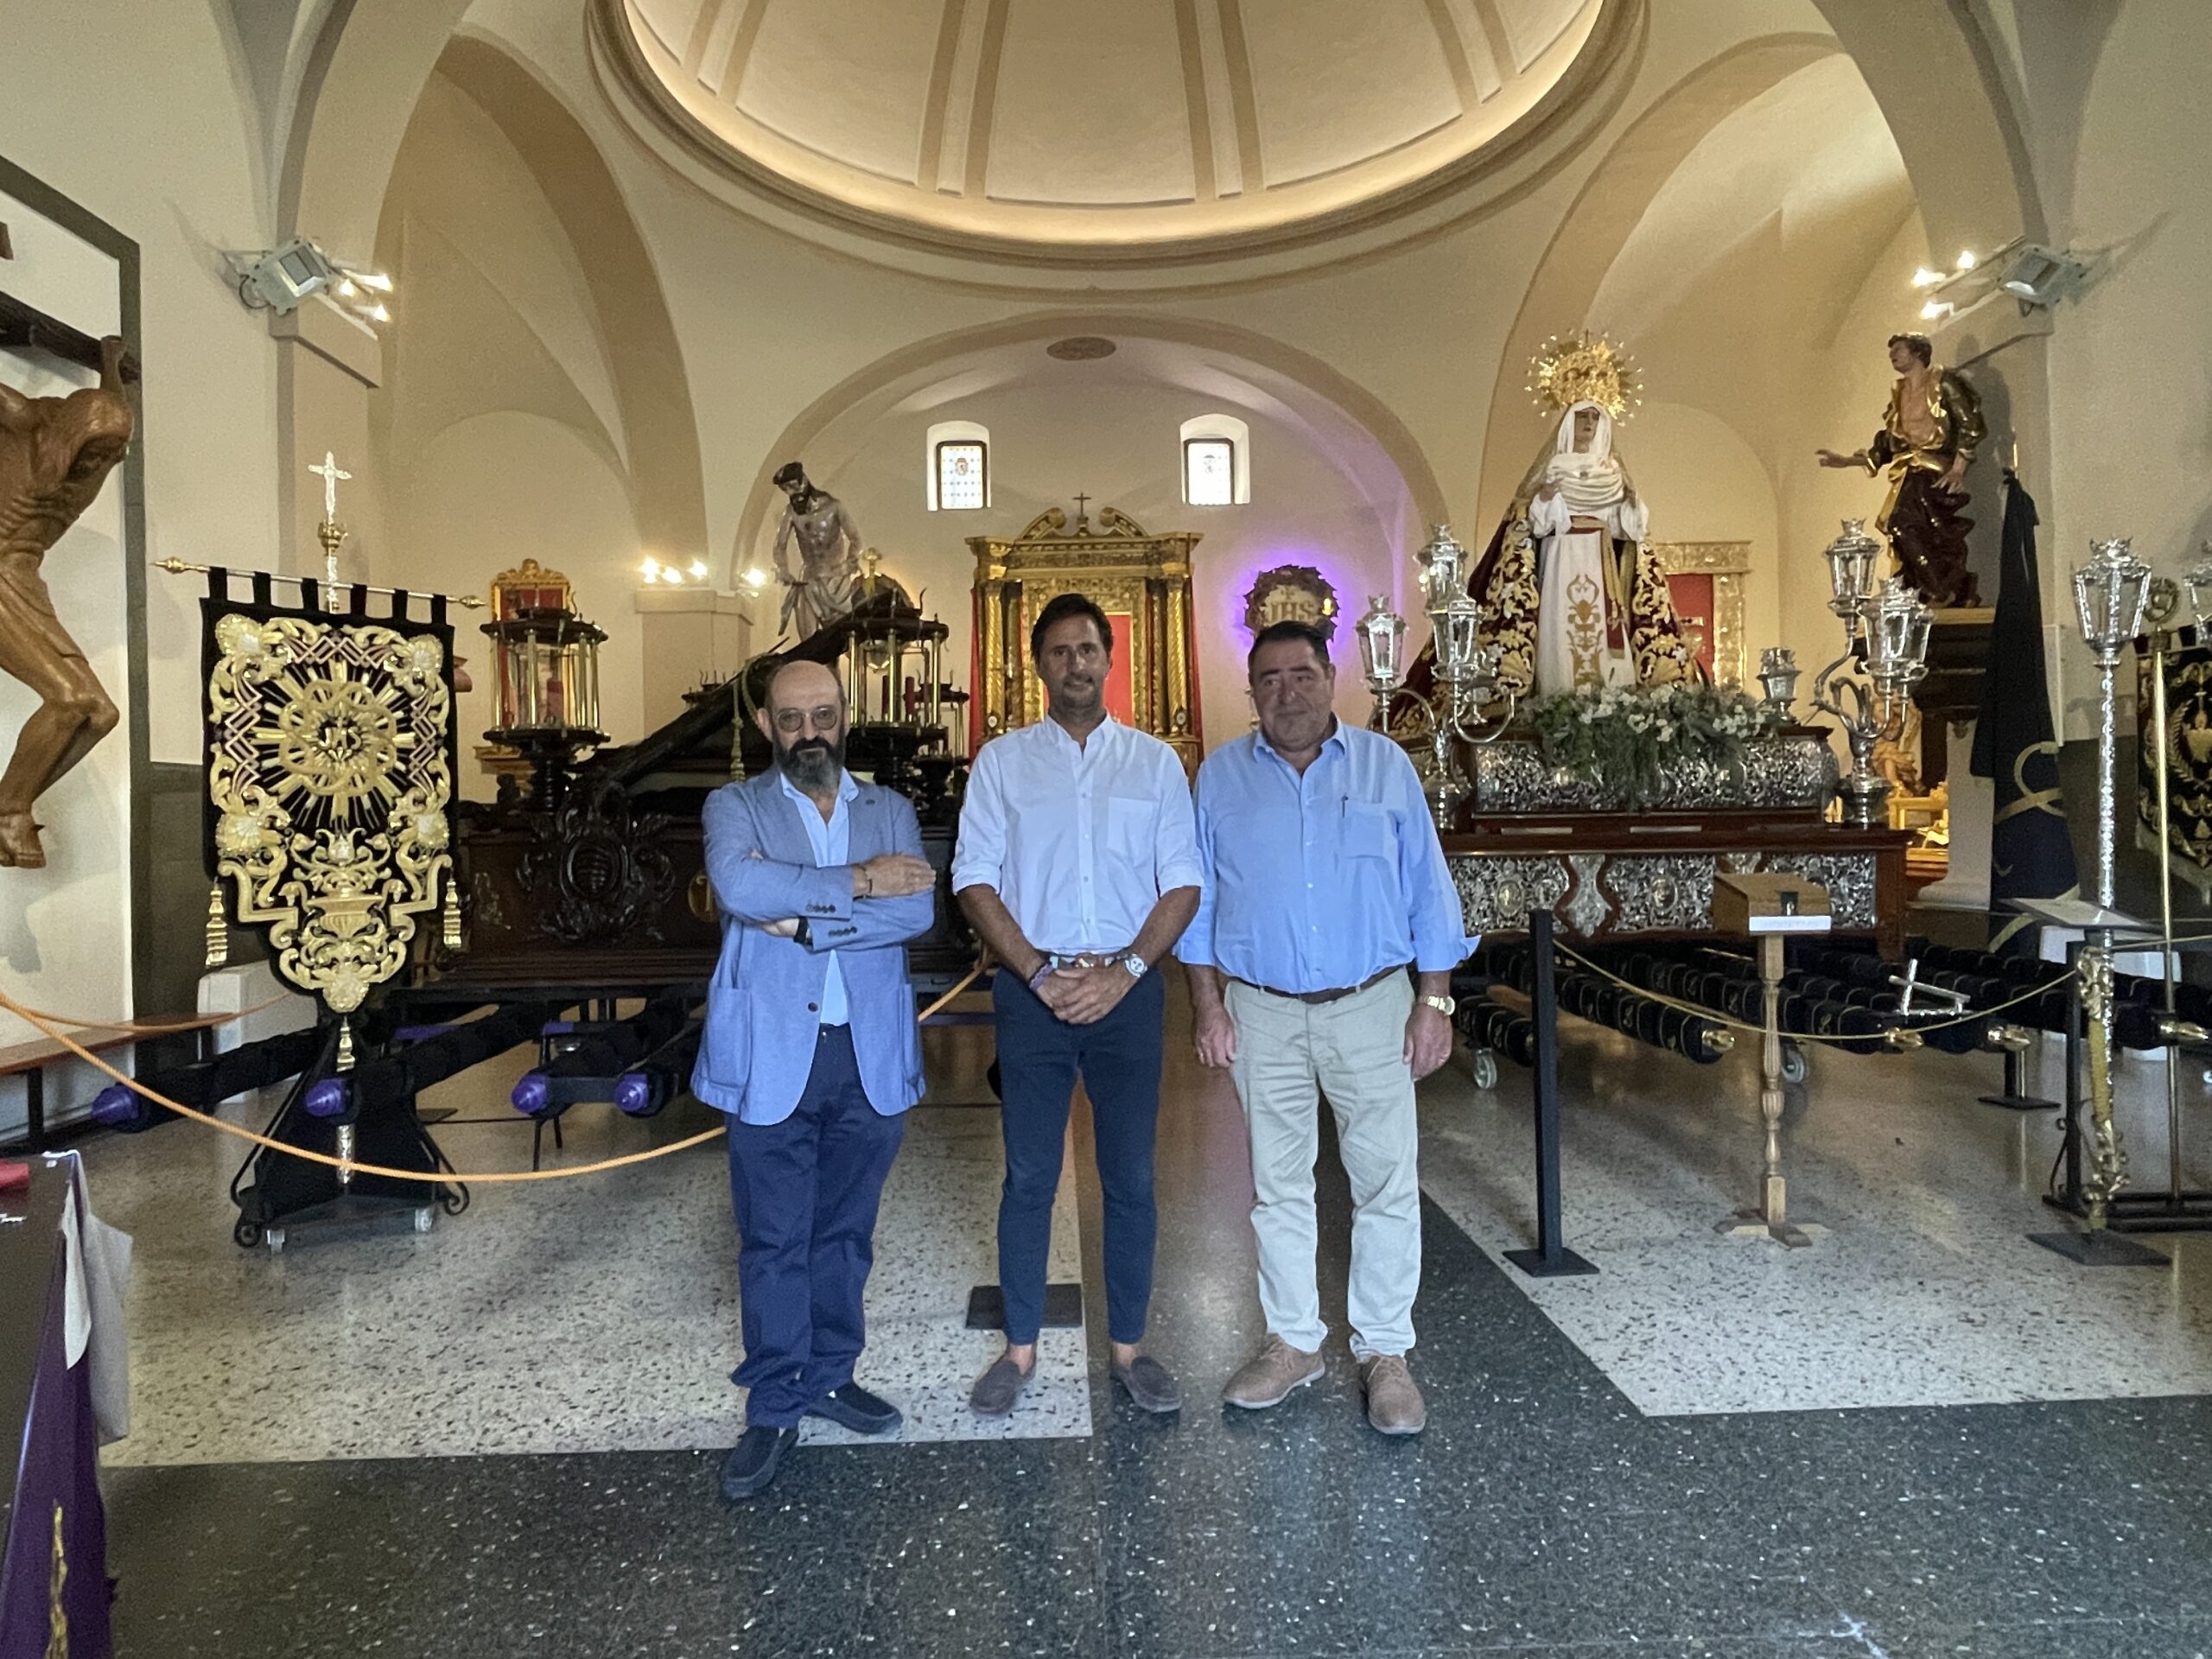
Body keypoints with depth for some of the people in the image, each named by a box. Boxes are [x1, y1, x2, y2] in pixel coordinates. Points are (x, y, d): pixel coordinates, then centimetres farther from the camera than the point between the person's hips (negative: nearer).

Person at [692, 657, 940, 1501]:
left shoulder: (891, 812, 8)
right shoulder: (735, 806, 2)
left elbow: (917, 909, -10)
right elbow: (739, 884, -20)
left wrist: (803, 920, -17)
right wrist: (858, 880, -16)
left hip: (870, 1054, 2)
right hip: (771, 1057, -2)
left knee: (845, 1232, 16)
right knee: (773, 1241, 7)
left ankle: (829, 1375, 34)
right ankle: (775, 1407, 23)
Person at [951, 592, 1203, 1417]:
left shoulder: (1154, 760, 6)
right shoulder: (1002, 760, 4)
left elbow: (1182, 882, 2)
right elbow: (974, 879, -1)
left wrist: (1123, 971, -11)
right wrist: (1042, 973, -11)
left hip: (1128, 991, 1)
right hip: (1032, 992, 0)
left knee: (1130, 1178, 8)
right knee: (1029, 1177, 7)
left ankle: (1128, 1347, 23)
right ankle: (1020, 1348, 22)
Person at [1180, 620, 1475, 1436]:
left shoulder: (1385, 765, 2)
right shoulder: (1222, 775, 3)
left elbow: (1427, 887, 2)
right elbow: (1199, 898, 5)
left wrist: (1434, 1001, -3)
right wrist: (1208, 1004, -1)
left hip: (1372, 1006, -1)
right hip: (1263, 1011, 1)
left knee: (1387, 1183, 4)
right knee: (1277, 1185, 11)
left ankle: (1385, 1351, 20)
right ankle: (1292, 1341, 28)